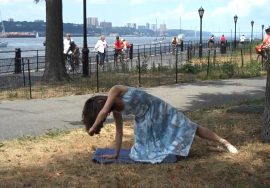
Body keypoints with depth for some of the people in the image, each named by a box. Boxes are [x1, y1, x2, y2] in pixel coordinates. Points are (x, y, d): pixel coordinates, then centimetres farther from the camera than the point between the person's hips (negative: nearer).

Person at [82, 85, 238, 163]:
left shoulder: (115, 90, -22)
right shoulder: (116, 110, 0)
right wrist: (116, 154, 5)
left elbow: (104, 110, -34)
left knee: (191, 129, -5)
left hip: (157, 110, -8)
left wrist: (93, 127, -21)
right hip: (145, 119, 8)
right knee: (140, 154, 8)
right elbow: (119, 131, 5)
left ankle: (223, 142, 5)